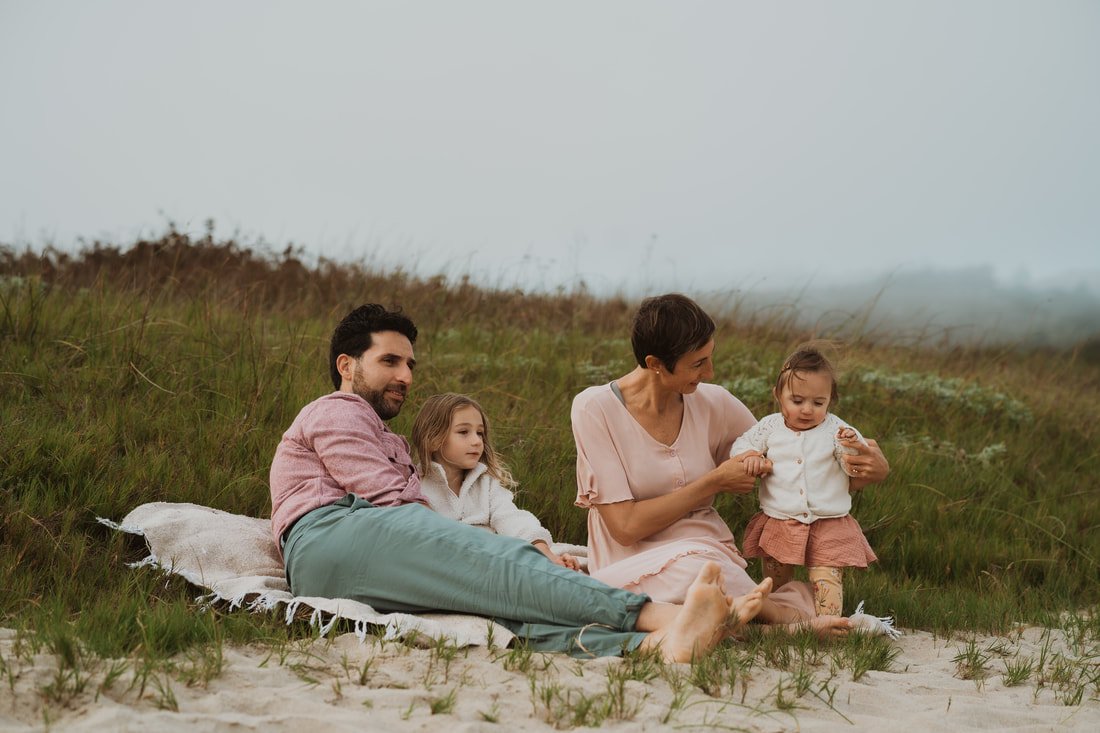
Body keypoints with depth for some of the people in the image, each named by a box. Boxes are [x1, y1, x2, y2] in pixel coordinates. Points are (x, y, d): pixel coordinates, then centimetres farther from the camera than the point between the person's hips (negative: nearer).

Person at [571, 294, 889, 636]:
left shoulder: (714, 403, 2)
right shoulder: (595, 409, -10)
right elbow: (625, 526, -13)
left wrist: (865, 470, -2)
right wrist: (714, 483, -11)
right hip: (633, 568, -3)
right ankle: (789, 612, -15)